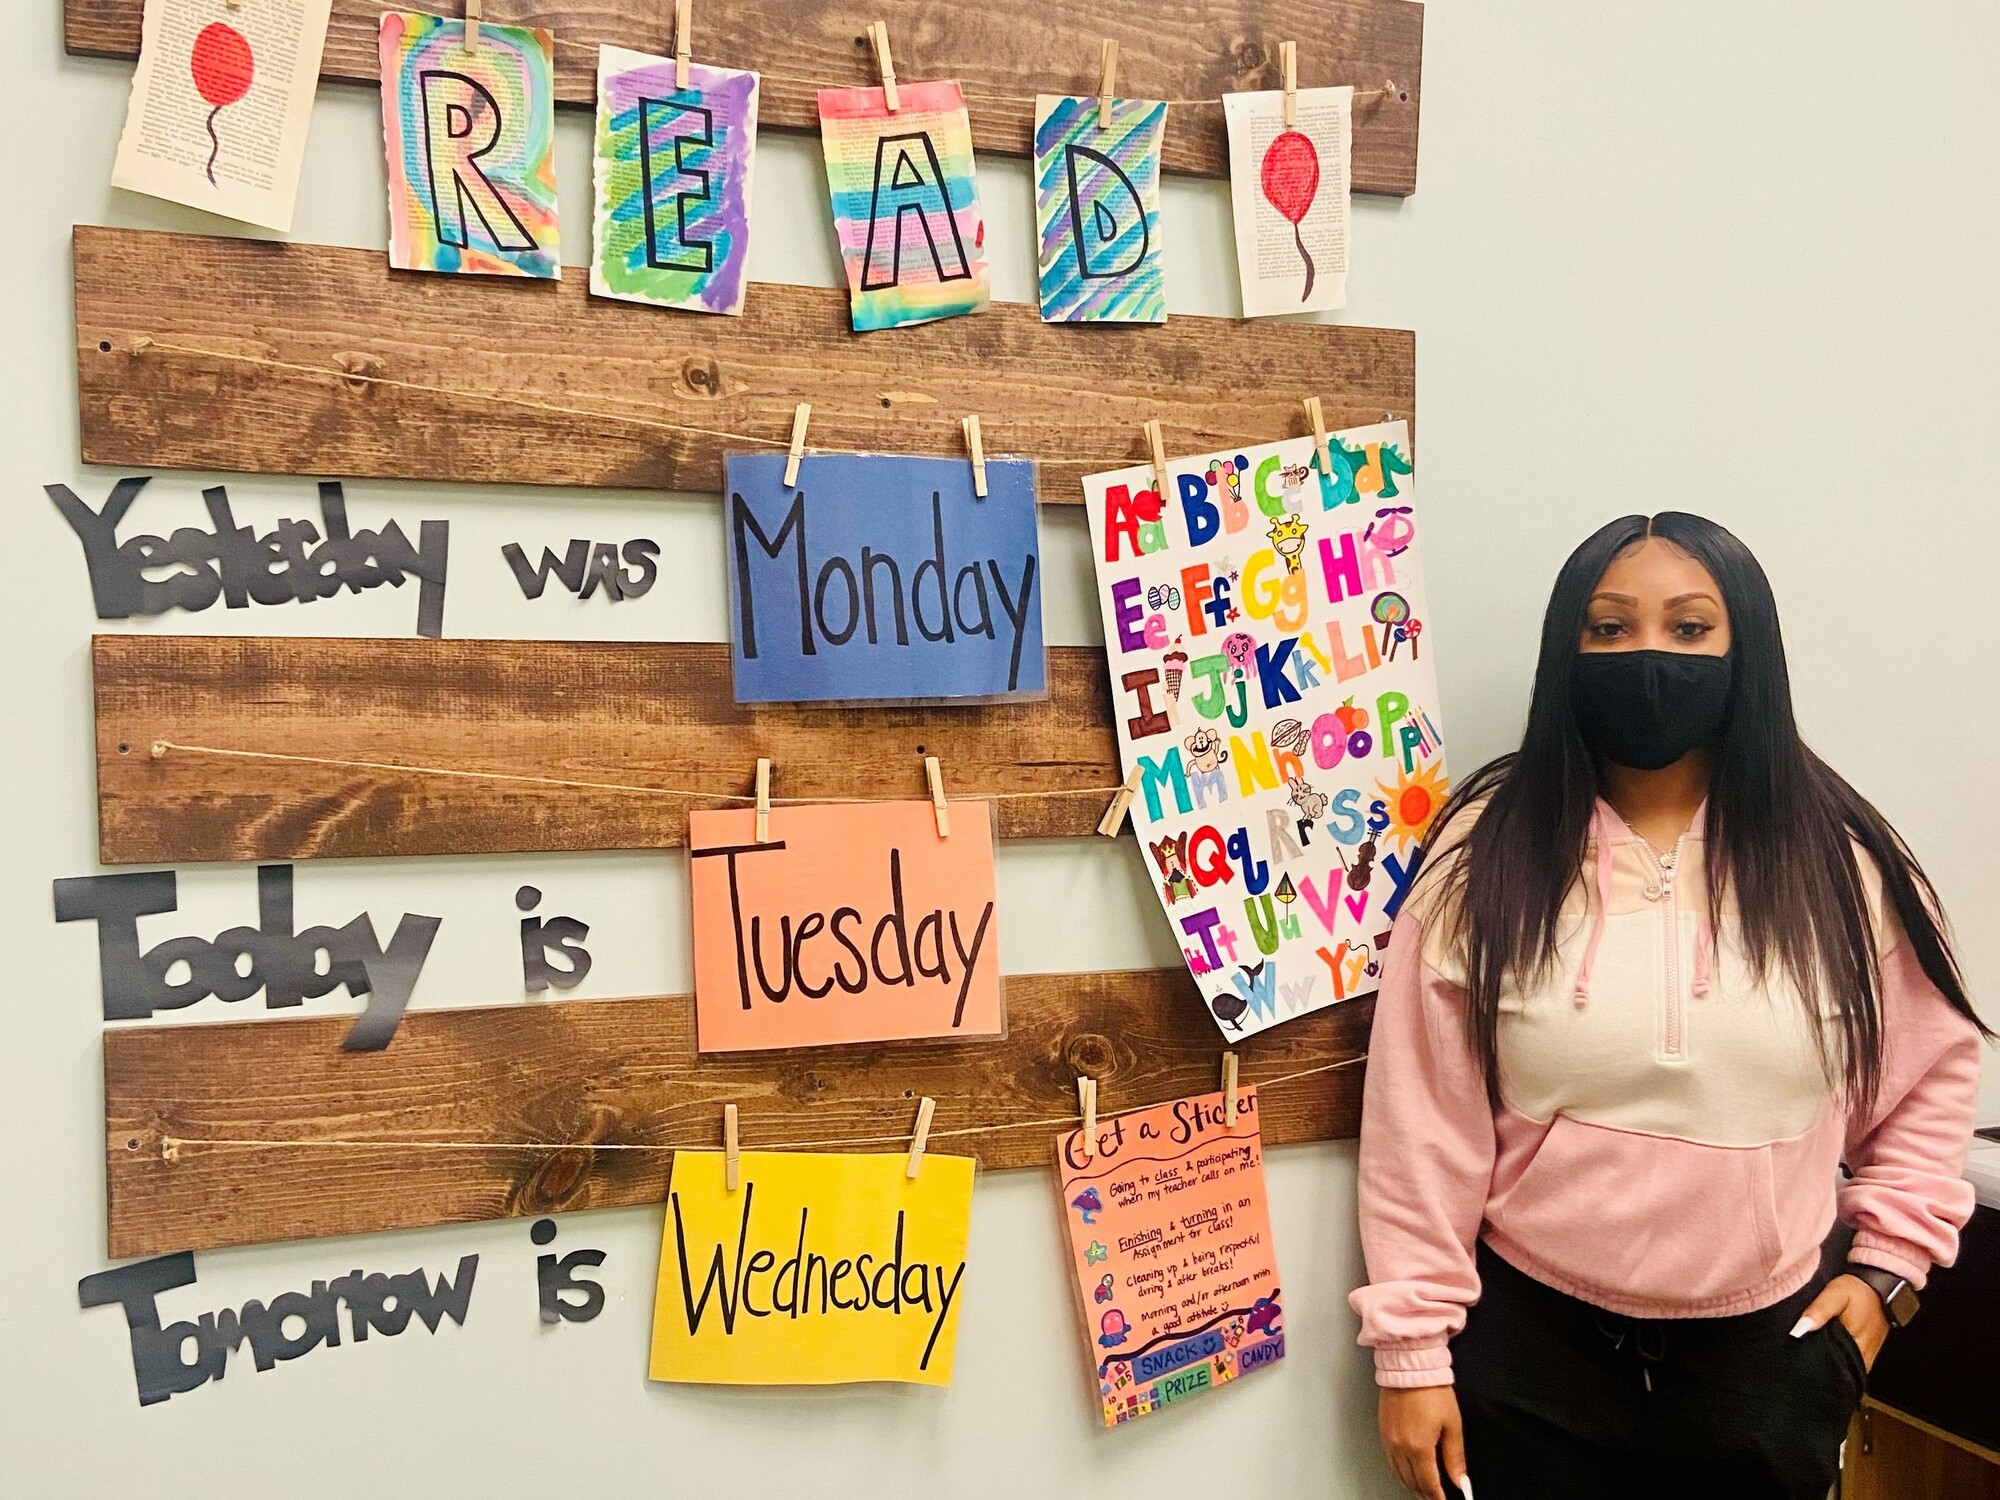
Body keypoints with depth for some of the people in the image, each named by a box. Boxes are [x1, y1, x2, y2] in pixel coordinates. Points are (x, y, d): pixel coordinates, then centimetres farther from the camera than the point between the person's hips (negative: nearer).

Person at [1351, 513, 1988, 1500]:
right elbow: (1422, 1122, -9)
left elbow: (1931, 1068, 10)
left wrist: (1887, 1264, 5)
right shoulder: (1489, 853, -10)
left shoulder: (1838, 858, -5)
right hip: (1526, 1347, -1)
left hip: (1766, 1353, 2)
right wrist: (1412, 1347, -7)